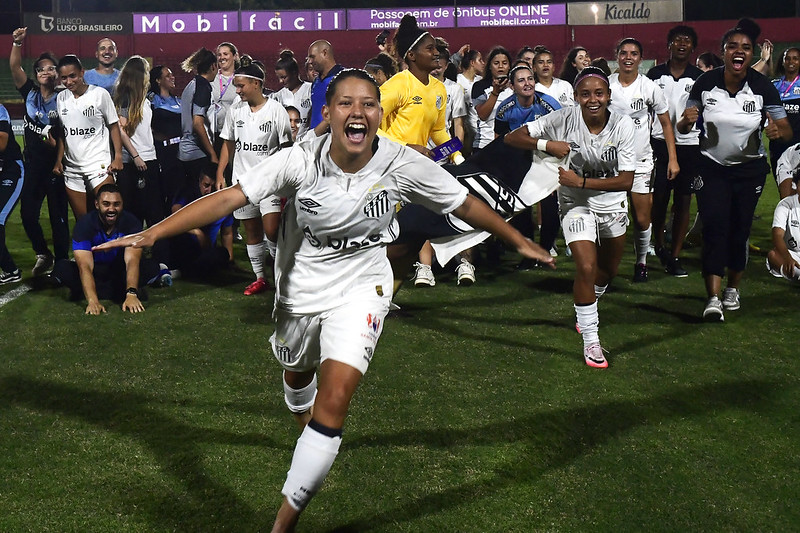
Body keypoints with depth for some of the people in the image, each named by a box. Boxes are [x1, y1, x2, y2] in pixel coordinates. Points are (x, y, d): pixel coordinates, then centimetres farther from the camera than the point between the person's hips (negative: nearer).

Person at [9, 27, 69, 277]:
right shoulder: (30, 93, 7)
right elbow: (14, 67, -2)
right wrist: (17, 42, -13)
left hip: (56, 165, -4)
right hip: (33, 165, 4)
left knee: (58, 216, 2)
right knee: (28, 213, 4)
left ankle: (61, 262, 14)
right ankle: (44, 254, 24)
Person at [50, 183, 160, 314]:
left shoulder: (131, 223, -18)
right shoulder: (84, 224, -20)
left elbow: (132, 261, -28)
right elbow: (85, 266, -30)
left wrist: (131, 295, -46)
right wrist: (92, 301, -46)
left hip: (120, 271, 0)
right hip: (94, 272, 0)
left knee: (152, 268, -27)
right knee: (61, 269, -30)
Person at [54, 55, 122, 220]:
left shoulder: (100, 94, -4)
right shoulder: (61, 98, 10)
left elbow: (114, 126, -1)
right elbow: (62, 132, 15)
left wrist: (118, 157, -9)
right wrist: (59, 160, 7)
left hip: (99, 165, -4)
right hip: (71, 168, 5)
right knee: (81, 220, 6)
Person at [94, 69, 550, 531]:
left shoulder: (404, 164, -20)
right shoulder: (300, 161, -22)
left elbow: (466, 204, -6)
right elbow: (228, 198, -25)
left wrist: (519, 241, 3)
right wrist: (153, 233, -33)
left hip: (361, 289, -2)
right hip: (299, 287, 2)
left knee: (333, 402, -17)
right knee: (297, 375, 28)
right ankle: (313, 438, 66)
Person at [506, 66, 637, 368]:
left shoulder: (623, 125, -18)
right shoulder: (564, 119, -20)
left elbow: (626, 181, -19)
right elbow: (512, 138, -19)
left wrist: (582, 181, -27)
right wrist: (547, 145, -35)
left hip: (613, 204, 3)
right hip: (576, 204, -3)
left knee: (609, 270, 19)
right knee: (586, 268, -19)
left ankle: (586, 313, 50)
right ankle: (590, 339, -2)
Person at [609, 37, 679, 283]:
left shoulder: (650, 87, -3)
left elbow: (666, 123, 4)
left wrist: (672, 159, -2)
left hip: (641, 161, -1)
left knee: (642, 219, 1)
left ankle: (641, 262, 21)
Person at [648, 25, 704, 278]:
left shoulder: (699, 78, 3)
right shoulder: (655, 74, 6)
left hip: (689, 145, 0)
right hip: (659, 143, 0)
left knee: (683, 202, 3)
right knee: (658, 200, -1)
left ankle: (675, 256, 10)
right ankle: (659, 246, 20)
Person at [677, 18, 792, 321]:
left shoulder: (763, 87, -11)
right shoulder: (705, 83, -10)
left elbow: (787, 131, -10)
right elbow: (682, 128, -3)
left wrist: (777, 131, -33)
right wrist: (686, 121, -27)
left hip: (750, 169, 1)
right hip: (712, 167, -1)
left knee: (740, 229, 7)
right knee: (715, 228, -11)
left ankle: (733, 289, 26)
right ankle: (713, 298, -13)